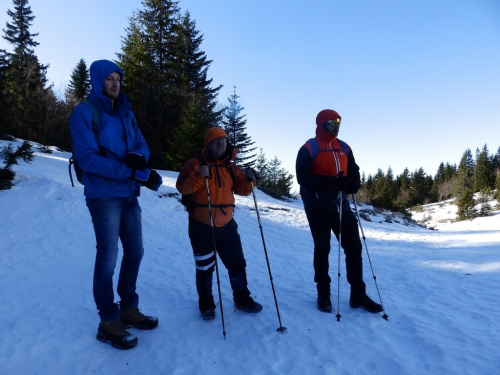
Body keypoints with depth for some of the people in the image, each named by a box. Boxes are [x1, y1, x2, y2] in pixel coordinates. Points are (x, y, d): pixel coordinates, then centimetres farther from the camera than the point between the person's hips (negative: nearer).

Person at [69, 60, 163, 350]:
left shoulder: (126, 112, 15)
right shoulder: (85, 112, -7)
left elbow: (142, 146, 13)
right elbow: (87, 158, -17)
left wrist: (138, 157, -12)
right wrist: (136, 173, -22)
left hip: (129, 195, 7)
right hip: (104, 195, -7)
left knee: (135, 252, 12)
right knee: (108, 258, -1)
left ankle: (129, 309, 29)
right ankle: (108, 322, 15)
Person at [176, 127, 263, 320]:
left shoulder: (230, 166, 8)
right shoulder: (195, 164, -6)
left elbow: (241, 189, 6)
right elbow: (182, 187, -15)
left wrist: (249, 179, -13)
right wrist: (198, 177, -30)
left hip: (226, 224, 4)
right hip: (201, 226, -4)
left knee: (237, 263, 12)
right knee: (205, 267, 9)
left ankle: (242, 299, 31)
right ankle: (206, 305, 28)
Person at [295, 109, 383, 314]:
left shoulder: (344, 148, 13)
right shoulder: (309, 148, -5)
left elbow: (354, 174, 14)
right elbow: (303, 178, -16)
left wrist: (352, 184, -12)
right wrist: (334, 182, -25)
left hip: (341, 205, 6)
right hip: (318, 206, -5)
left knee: (354, 247, 5)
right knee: (322, 249, 3)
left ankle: (358, 295, 17)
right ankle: (323, 294, 17)